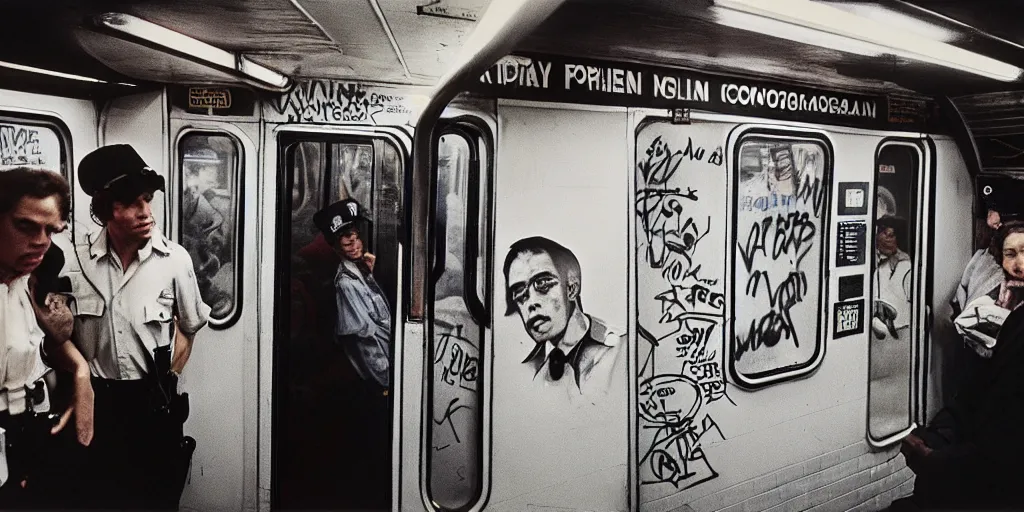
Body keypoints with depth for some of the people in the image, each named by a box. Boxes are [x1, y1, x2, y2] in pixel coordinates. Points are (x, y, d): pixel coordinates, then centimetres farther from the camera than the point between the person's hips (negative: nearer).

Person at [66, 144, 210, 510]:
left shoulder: (174, 259, -11)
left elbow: (189, 326, 5)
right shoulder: (76, 259, -8)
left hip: (153, 400, -1)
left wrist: (168, 380, 3)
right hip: (96, 398, 1)